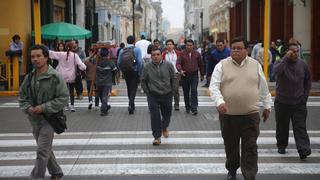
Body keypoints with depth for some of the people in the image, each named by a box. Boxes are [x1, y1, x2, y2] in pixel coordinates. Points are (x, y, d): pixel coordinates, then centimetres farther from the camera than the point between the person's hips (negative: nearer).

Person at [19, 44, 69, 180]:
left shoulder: (55, 77, -13)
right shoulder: (29, 77, 5)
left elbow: (63, 98, -14)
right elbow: (22, 97, 12)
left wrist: (44, 107, -20)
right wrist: (28, 108, -9)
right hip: (34, 119, 7)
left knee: (42, 151, -9)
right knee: (45, 149, 19)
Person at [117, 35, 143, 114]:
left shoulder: (122, 50, 4)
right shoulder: (137, 49, -7)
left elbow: (118, 63, 2)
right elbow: (140, 62, -15)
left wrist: (123, 71, 14)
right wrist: (139, 72, -6)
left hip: (125, 72, 4)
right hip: (134, 72, -4)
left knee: (129, 88, 18)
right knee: (133, 88, 0)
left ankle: (132, 105, 28)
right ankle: (131, 105, -18)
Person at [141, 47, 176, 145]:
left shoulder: (169, 65, -4)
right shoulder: (147, 67, -3)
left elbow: (174, 79, 6)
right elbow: (143, 81, 7)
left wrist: (172, 91, 4)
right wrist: (148, 92, 2)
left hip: (167, 95, 1)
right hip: (153, 96, -1)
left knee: (167, 114, 14)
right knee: (155, 116, -5)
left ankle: (164, 127, 46)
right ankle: (157, 137, 3)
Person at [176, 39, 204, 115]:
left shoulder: (197, 54, 4)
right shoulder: (182, 54, -1)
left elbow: (200, 65, 12)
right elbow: (178, 63, -8)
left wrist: (202, 75, 15)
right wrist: (180, 70, -28)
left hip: (194, 75, -1)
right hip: (185, 76, 1)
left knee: (194, 91, -10)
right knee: (186, 93, 8)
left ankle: (194, 108, -9)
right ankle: (187, 108, 21)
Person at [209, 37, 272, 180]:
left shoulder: (255, 65, 5)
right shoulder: (222, 65, -1)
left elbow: (264, 88, 13)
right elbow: (214, 86, -8)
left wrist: (267, 106, 16)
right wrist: (219, 102, -25)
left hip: (251, 114, 0)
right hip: (228, 114, 0)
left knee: (250, 148, -1)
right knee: (230, 146, 14)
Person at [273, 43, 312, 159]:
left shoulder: (302, 64, 4)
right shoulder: (280, 62, -6)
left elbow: (308, 81, 16)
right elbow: (276, 71, -31)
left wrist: (305, 95, 7)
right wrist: (286, 58, -29)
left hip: (299, 103, 1)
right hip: (282, 102, -1)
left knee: (300, 127, -6)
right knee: (282, 126, 11)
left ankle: (303, 150, -10)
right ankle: (281, 146, 28)